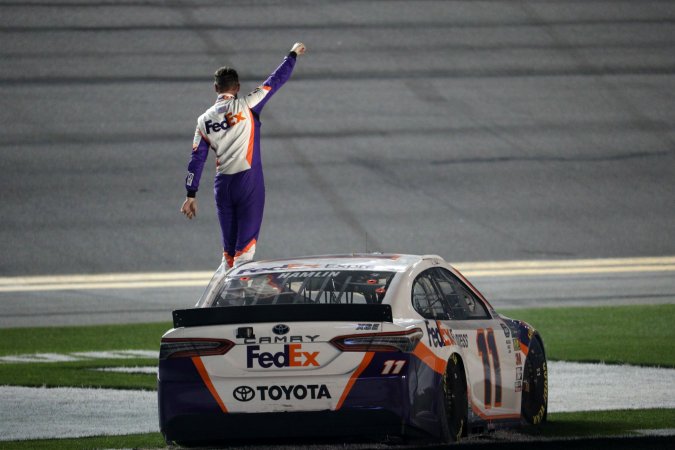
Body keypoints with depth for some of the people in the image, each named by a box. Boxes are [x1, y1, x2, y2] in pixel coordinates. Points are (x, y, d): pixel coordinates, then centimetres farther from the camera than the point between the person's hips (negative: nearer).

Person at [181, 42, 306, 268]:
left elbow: (197, 159, 8)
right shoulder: (246, 106, -4)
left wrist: (191, 195, 11)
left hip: (222, 186, 4)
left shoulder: (204, 120, 8)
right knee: (245, 246, -6)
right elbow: (276, 80, 1)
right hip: (249, 181, -4)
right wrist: (293, 54, 16)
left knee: (228, 247, 14)